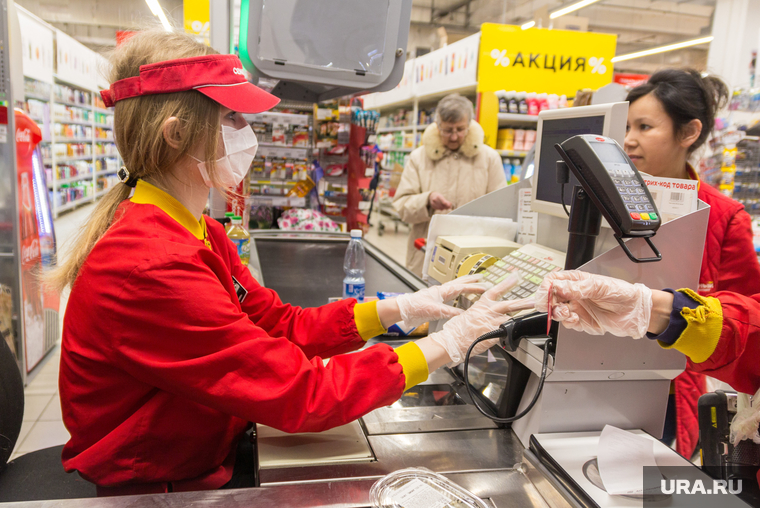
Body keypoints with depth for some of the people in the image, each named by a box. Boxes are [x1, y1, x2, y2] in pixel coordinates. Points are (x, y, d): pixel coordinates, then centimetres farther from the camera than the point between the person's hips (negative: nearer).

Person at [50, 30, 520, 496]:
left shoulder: (200, 233, 1)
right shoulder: (150, 266, -29)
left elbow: (283, 325, 0)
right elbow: (300, 393, -28)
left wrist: (404, 308, -9)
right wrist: (447, 344, -22)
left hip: (213, 454, 7)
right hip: (161, 488, -7)